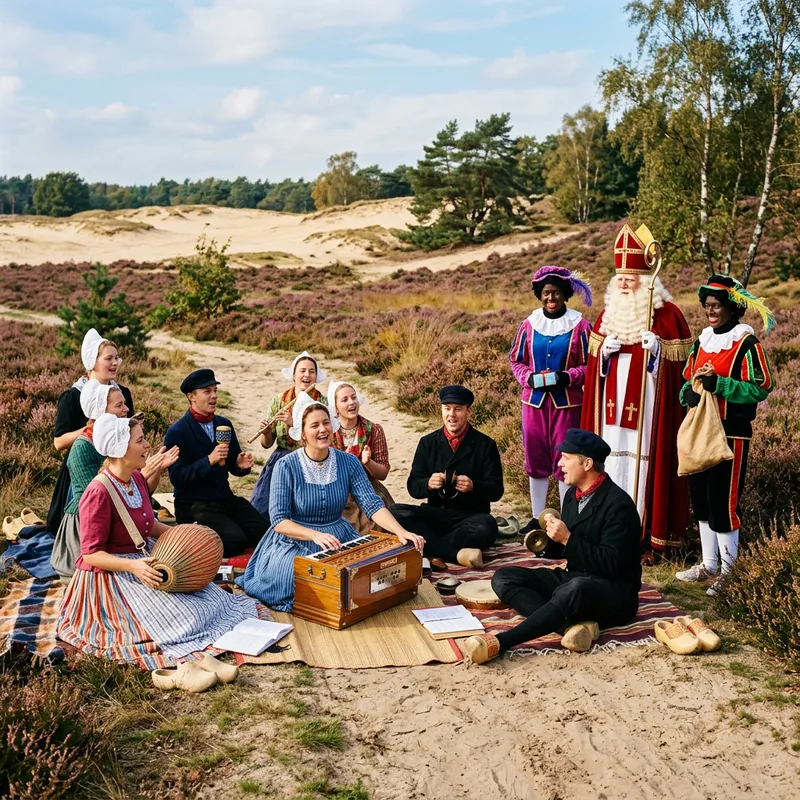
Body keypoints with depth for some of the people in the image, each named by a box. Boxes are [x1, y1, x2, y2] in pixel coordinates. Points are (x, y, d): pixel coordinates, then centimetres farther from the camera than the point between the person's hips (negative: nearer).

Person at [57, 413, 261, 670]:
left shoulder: (136, 478, 2)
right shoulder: (99, 492, -24)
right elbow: (91, 553, -21)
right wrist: (133, 566, -34)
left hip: (143, 562, 9)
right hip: (111, 577, -8)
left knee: (207, 597, 1)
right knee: (180, 619, -17)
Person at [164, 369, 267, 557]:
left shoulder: (224, 424, 11)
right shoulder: (176, 432, -8)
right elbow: (177, 477, -15)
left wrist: (241, 465, -9)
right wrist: (209, 460, -26)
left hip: (226, 499, 6)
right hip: (193, 505, -6)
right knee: (236, 540, -24)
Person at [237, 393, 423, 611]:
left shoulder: (348, 463, -3)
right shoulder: (287, 466, -12)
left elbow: (372, 504, -10)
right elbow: (279, 520, -15)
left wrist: (401, 532, -27)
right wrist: (315, 535, -32)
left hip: (339, 540, 3)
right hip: (296, 544, -3)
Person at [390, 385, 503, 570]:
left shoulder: (485, 445, 2)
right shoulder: (427, 443, 8)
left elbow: (496, 490, -1)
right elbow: (413, 486, 5)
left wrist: (472, 486, -22)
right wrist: (428, 484, -18)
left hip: (469, 517, -2)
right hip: (435, 515, 2)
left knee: (487, 526, -37)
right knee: (394, 513, -26)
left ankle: (433, 550, -22)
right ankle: (458, 553, -31)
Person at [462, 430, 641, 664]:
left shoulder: (618, 504, -15)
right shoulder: (573, 494, 9)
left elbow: (610, 565, -21)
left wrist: (567, 538, -24)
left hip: (614, 593, -9)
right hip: (572, 579, 9)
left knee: (576, 587, -43)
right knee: (504, 577, -8)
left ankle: (500, 642, -46)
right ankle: (571, 625, -29)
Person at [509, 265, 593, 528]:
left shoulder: (580, 326, -5)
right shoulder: (529, 324, 3)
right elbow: (516, 359, 9)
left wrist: (565, 377, -19)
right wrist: (529, 378, -10)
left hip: (567, 403, -3)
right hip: (534, 401, 3)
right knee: (535, 459, 10)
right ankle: (537, 518, 23)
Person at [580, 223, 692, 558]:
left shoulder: (666, 313, -4)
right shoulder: (609, 312, 12)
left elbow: (682, 358, -4)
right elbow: (593, 360, 17)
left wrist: (658, 348, -21)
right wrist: (604, 350, -4)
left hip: (648, 403, -5)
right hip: (614, 403, 5)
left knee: (645, 460, -4)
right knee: (613, 459, 6)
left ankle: (648, 536, 5)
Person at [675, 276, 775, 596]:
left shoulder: (746, 343, -10)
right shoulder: (702, 341, 11)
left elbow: (762, 388, -16)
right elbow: (687, 381, 16)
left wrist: (718, 383, -24)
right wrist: (689, 393, -7)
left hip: (731, 434, -7)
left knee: (722, 500, -4)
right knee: (701, 497, 12)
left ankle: (728, 571, 10)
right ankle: (709, 564, 26)